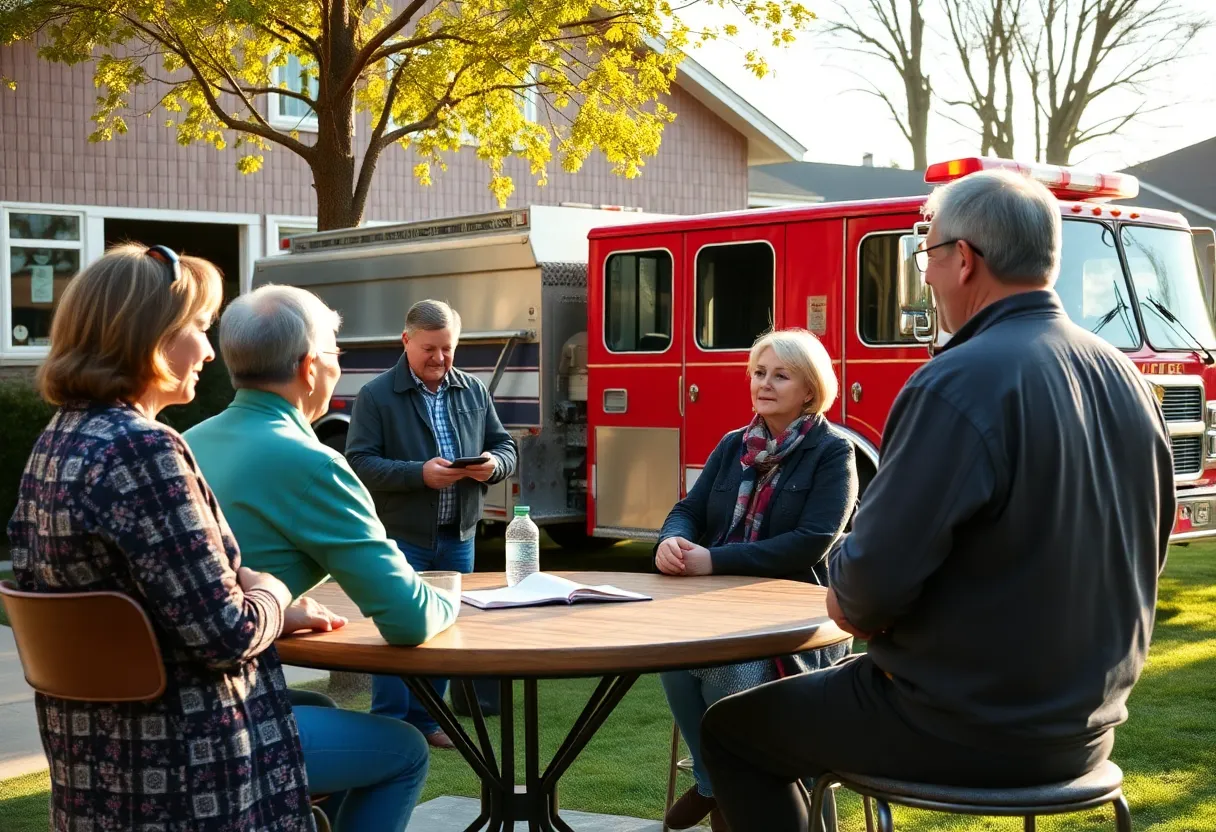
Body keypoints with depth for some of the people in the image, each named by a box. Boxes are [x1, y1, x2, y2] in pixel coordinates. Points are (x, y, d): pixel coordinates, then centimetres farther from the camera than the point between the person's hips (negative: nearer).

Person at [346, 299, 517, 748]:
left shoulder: (474, 391, 9)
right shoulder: (376, 396, -6)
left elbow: (505, 447, 12)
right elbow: (360, 464, -13)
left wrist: (494, 464, -12)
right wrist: (419, 473, -25)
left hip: (458, 538, 5)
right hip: (401, 538, -5)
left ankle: (425, 719, 25)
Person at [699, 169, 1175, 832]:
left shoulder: (961, 384, -24)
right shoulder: (1125, 379, 2)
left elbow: (877, 576, -25)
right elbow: (1141, 560, 13)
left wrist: (851, 603, -1)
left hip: (965, 729, -8)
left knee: (730, 729, 12)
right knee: (827, 683, 31)